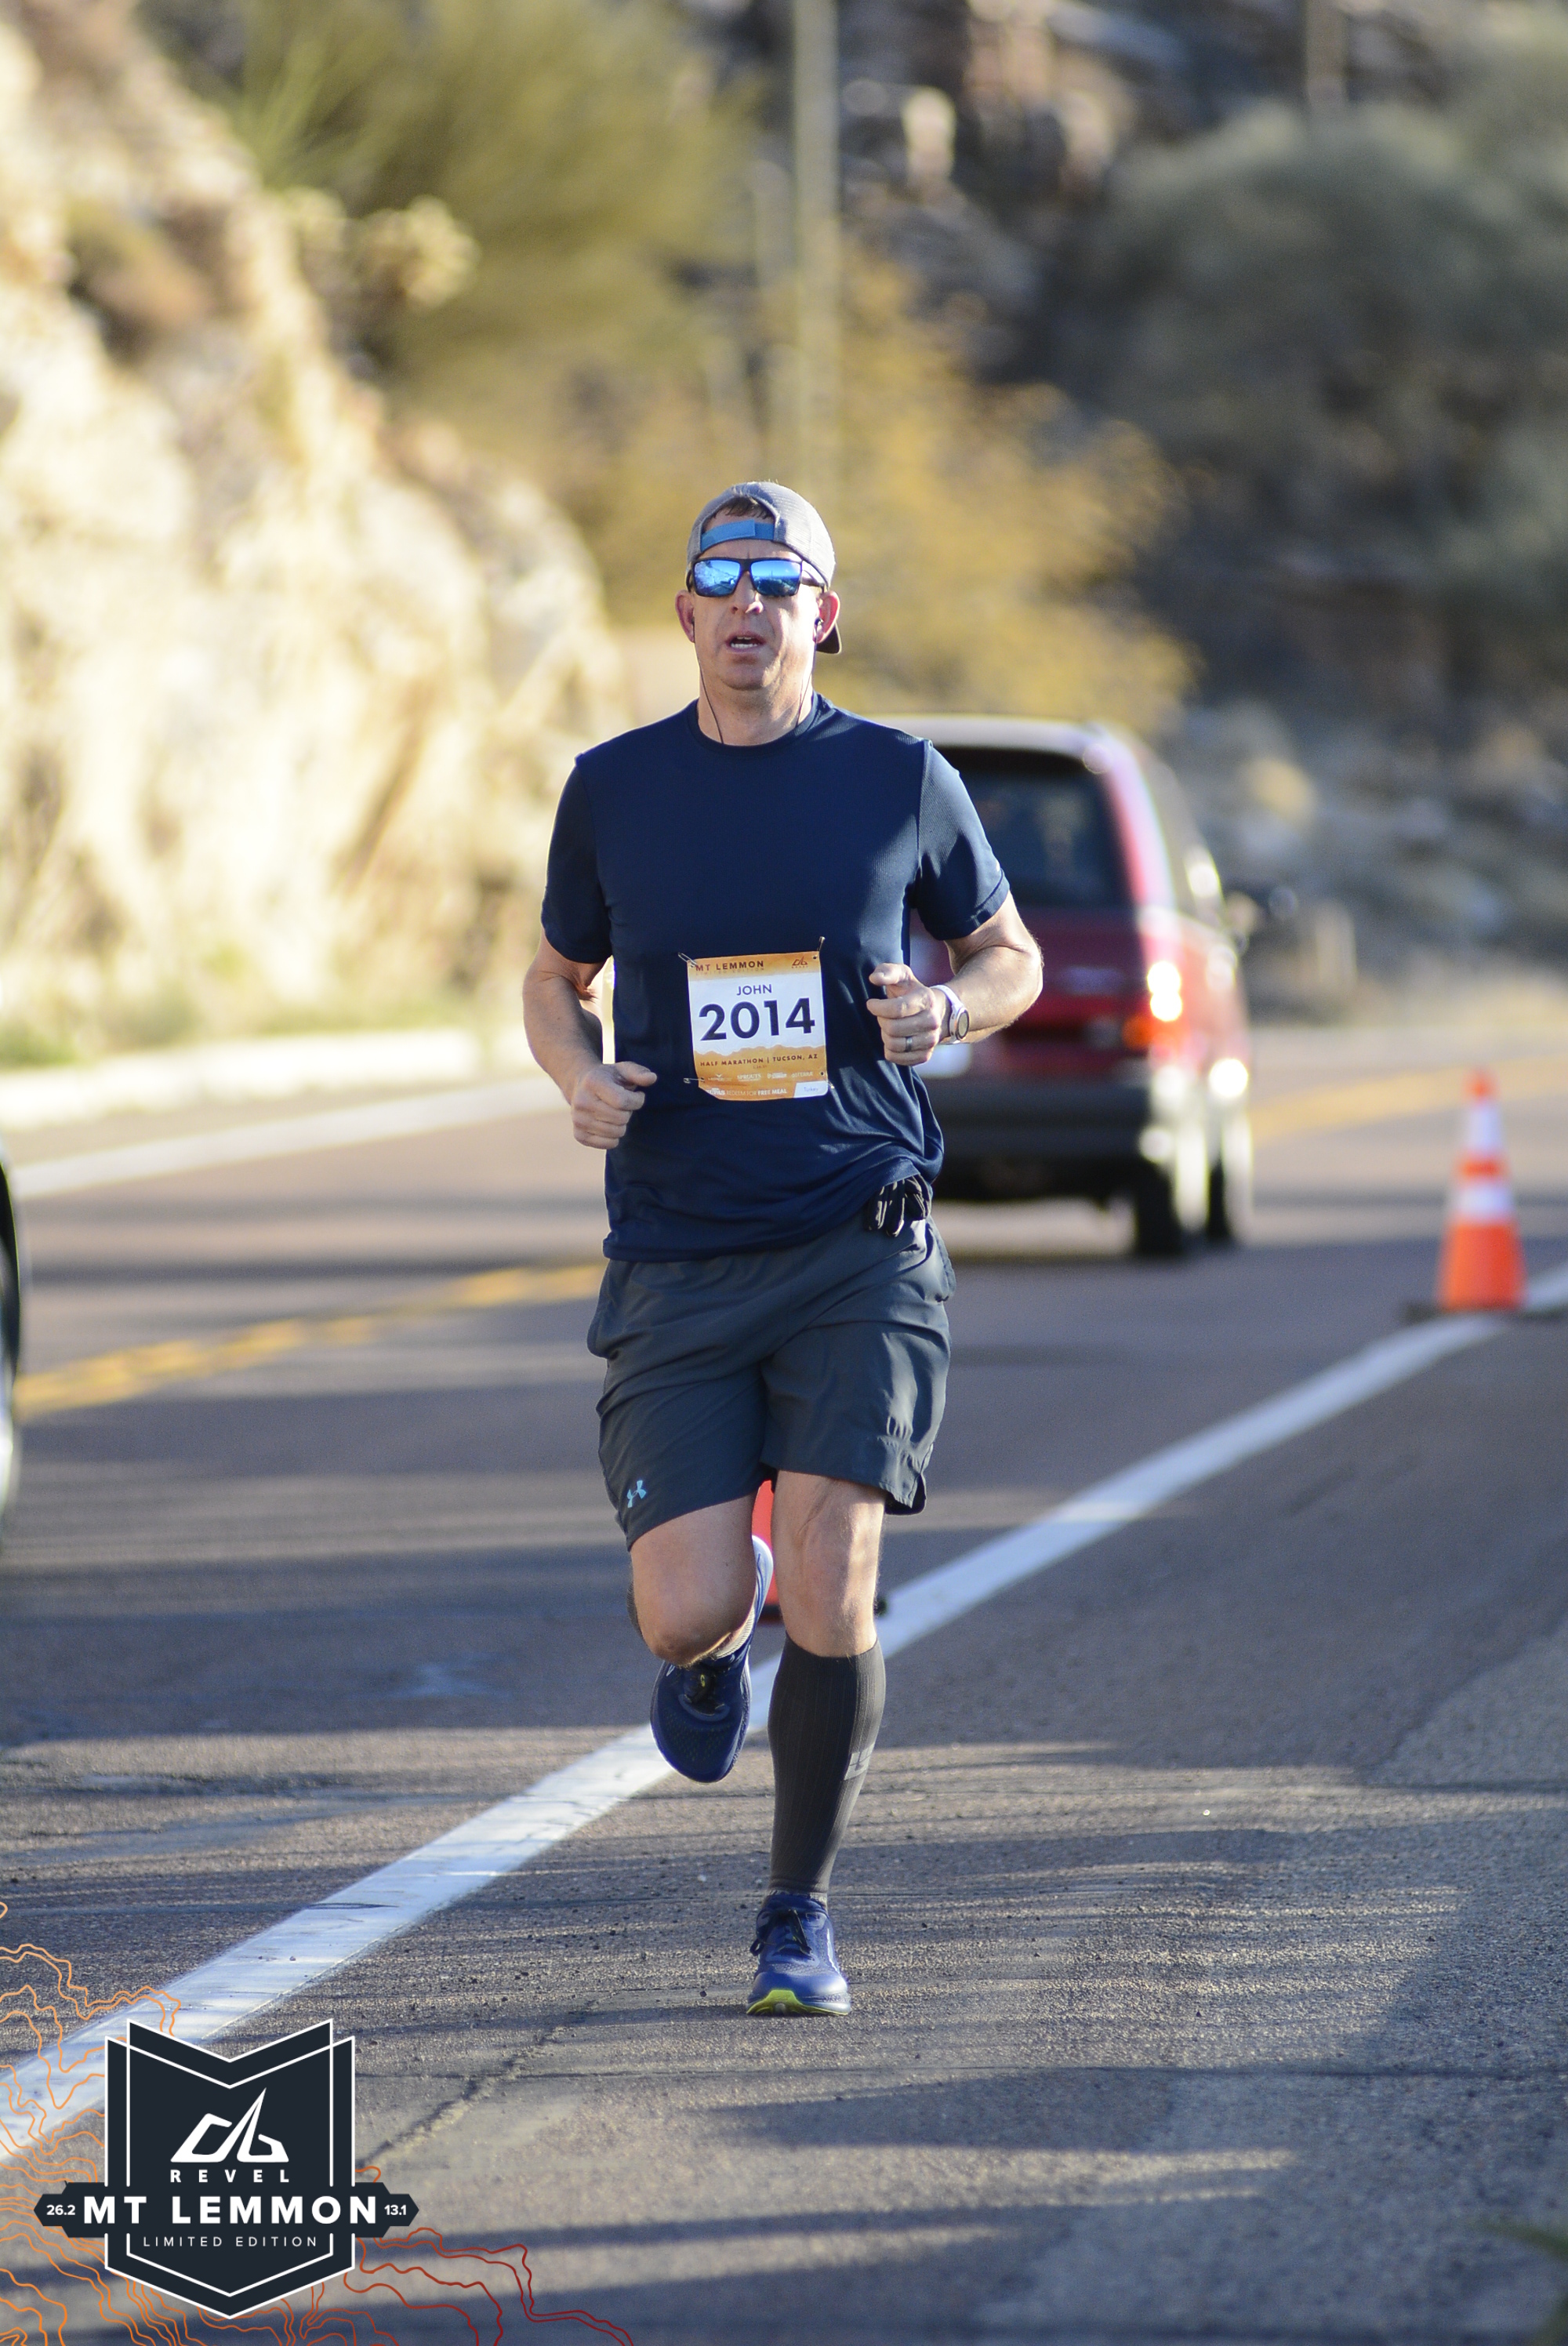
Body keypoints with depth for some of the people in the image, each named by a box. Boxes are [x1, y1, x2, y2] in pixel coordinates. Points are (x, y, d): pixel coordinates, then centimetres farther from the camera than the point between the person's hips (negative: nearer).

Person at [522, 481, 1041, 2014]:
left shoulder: (900, 780, 3)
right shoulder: (615, 790, 5)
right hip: (675, 1263, 1)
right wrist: (580, 1078, -3)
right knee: (692, 1609, -10)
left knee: (828, 1589, -12)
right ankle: (712, 1651, 30)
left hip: (860, 1250, -1)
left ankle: (800, 1915, 8)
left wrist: (952, 1008, -7)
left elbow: (1009, 955, 17)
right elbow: (555, 980, 19)